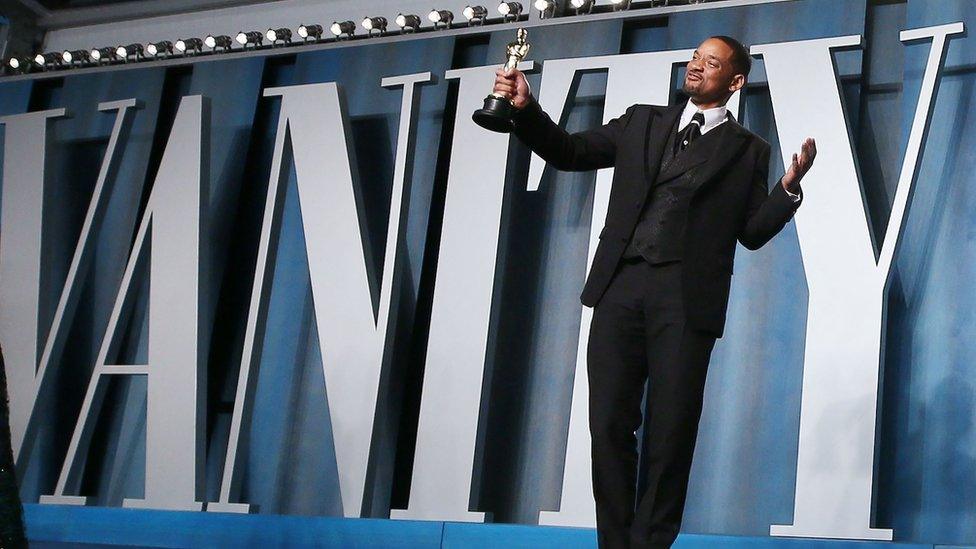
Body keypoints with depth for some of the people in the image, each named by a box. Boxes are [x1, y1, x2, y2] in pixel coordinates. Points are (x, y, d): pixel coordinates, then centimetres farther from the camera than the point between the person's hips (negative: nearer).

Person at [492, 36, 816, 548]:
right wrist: (525, 109, 4)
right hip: (621, 286, 3)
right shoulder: (642, 123, 20)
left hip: (686, 298, -2)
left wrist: (789, 187, -9)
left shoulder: (747, 150, 12)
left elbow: (753, 232, 7)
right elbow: (569, 151, 18)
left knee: (670, 433, -4)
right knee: (609, 425, 0)